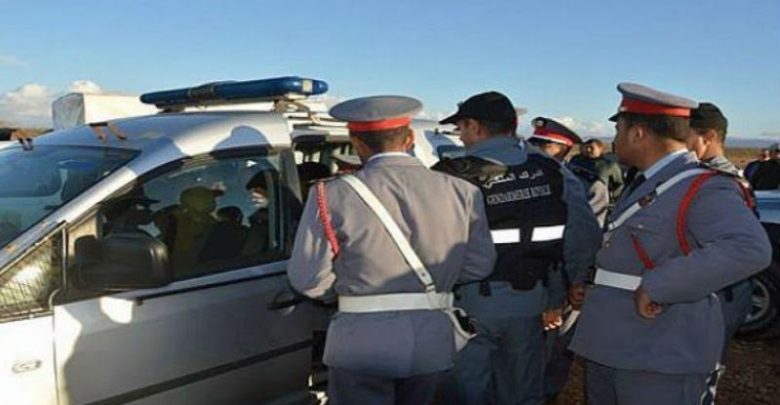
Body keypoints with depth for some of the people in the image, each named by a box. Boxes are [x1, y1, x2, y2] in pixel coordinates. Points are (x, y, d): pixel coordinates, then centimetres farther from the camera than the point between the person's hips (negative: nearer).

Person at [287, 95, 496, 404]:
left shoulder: (333, 195, -11)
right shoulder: (461, 192, -2)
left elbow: (308, 280, -9)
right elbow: (479, 266, 1)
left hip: (361, 346, -3)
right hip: (432, 344, 4)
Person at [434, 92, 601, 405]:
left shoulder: (454, 174, -12)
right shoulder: (551, 171, 0)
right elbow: (585, 237, -1)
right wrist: (561, 298, 6)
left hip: (470, 304, -4)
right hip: (529, 303, 4)